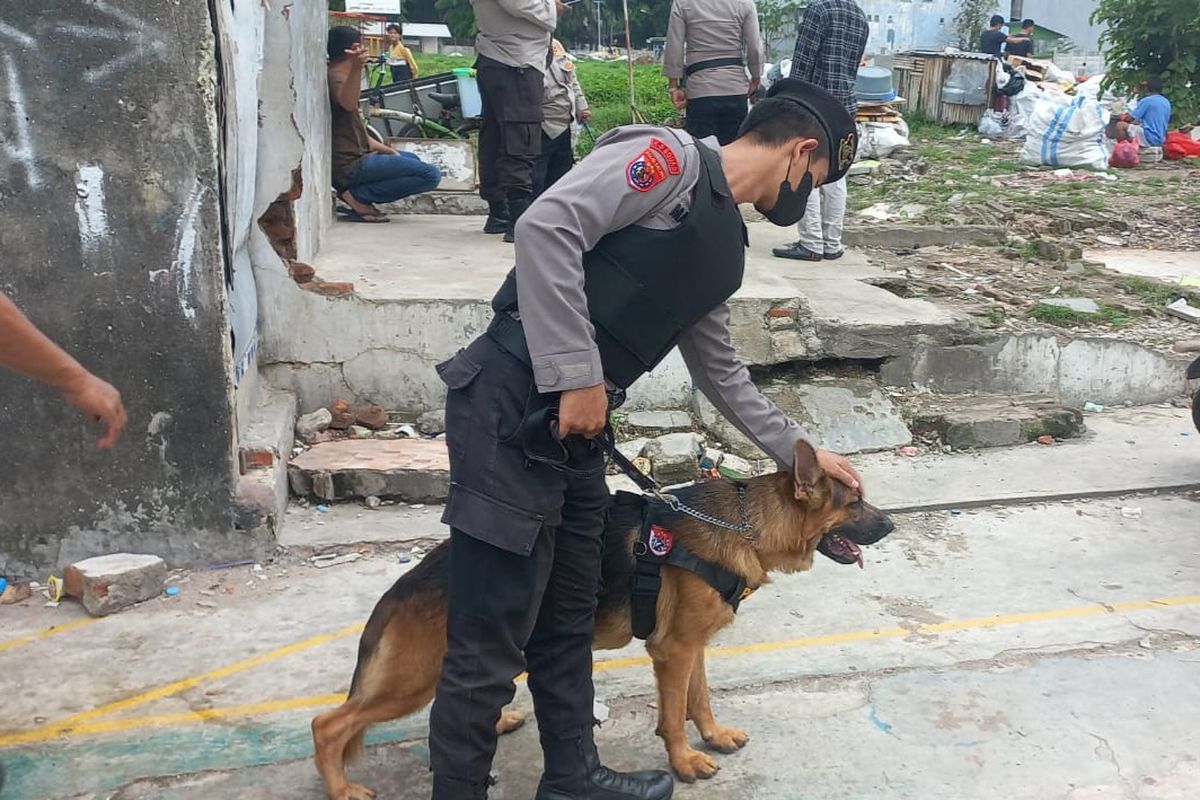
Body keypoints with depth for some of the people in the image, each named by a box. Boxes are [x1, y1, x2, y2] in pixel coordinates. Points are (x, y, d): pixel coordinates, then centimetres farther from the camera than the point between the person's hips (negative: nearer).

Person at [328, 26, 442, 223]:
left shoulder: (337, 76, 21)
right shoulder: (337, 77, -13)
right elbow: (347, 104, -41)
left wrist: (387, 150, 13)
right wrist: (356, 68, -57)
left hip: (354, 157, 11)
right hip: (351, 165, -11)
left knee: (411, 159, 33)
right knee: (431, 175, -16)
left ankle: (358, 194, 9)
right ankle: (358, 195, -13)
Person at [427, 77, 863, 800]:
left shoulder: (723, 246, 19)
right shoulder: (671, 157, -7)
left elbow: (721, 373, 29)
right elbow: (547, 226, -20)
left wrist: (800, 450, 31)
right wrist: (577, 374, -20)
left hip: (576, 426, 9)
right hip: (514, 406, -9)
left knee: (569, 621, 21)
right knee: (490, 646, -1)